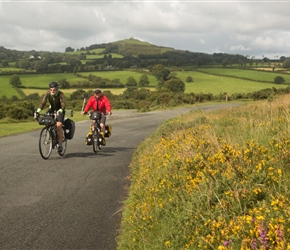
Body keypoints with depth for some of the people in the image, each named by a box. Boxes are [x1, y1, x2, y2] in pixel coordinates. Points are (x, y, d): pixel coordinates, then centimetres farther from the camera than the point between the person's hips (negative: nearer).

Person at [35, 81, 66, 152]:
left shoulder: (61, 94, -28)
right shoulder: (48, 93, -18)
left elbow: (63, 105, -40)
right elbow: (43, 102, -27)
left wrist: (59, 112, -59)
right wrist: (38, 111, -42)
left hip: (60, 111, -4)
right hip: (52, 109, 4)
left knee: (58, 125, -23)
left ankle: (60, 144, -12)